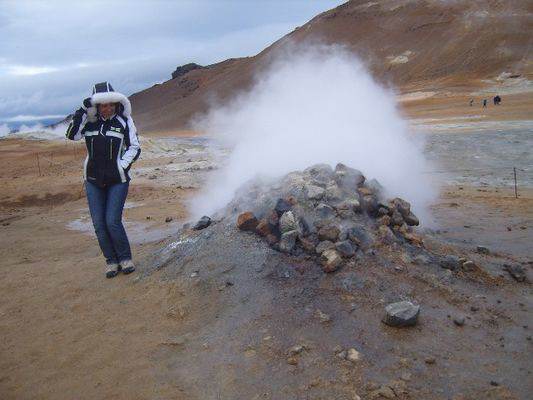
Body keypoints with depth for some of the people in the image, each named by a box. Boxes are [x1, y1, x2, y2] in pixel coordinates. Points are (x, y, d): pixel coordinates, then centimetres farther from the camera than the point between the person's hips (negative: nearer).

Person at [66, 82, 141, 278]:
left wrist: (122, 165, -12)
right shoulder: (89, 121, 3)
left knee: (113, 222, -10)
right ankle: (111, 261, 17)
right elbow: (72, 135, -11)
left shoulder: (124, 121, -4)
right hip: (93, 180, 3)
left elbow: (134, 148, -1)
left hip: (117, 180, -3)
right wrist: (82, 111, -16)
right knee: (99, 224, 3)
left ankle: (125, 258, 10)